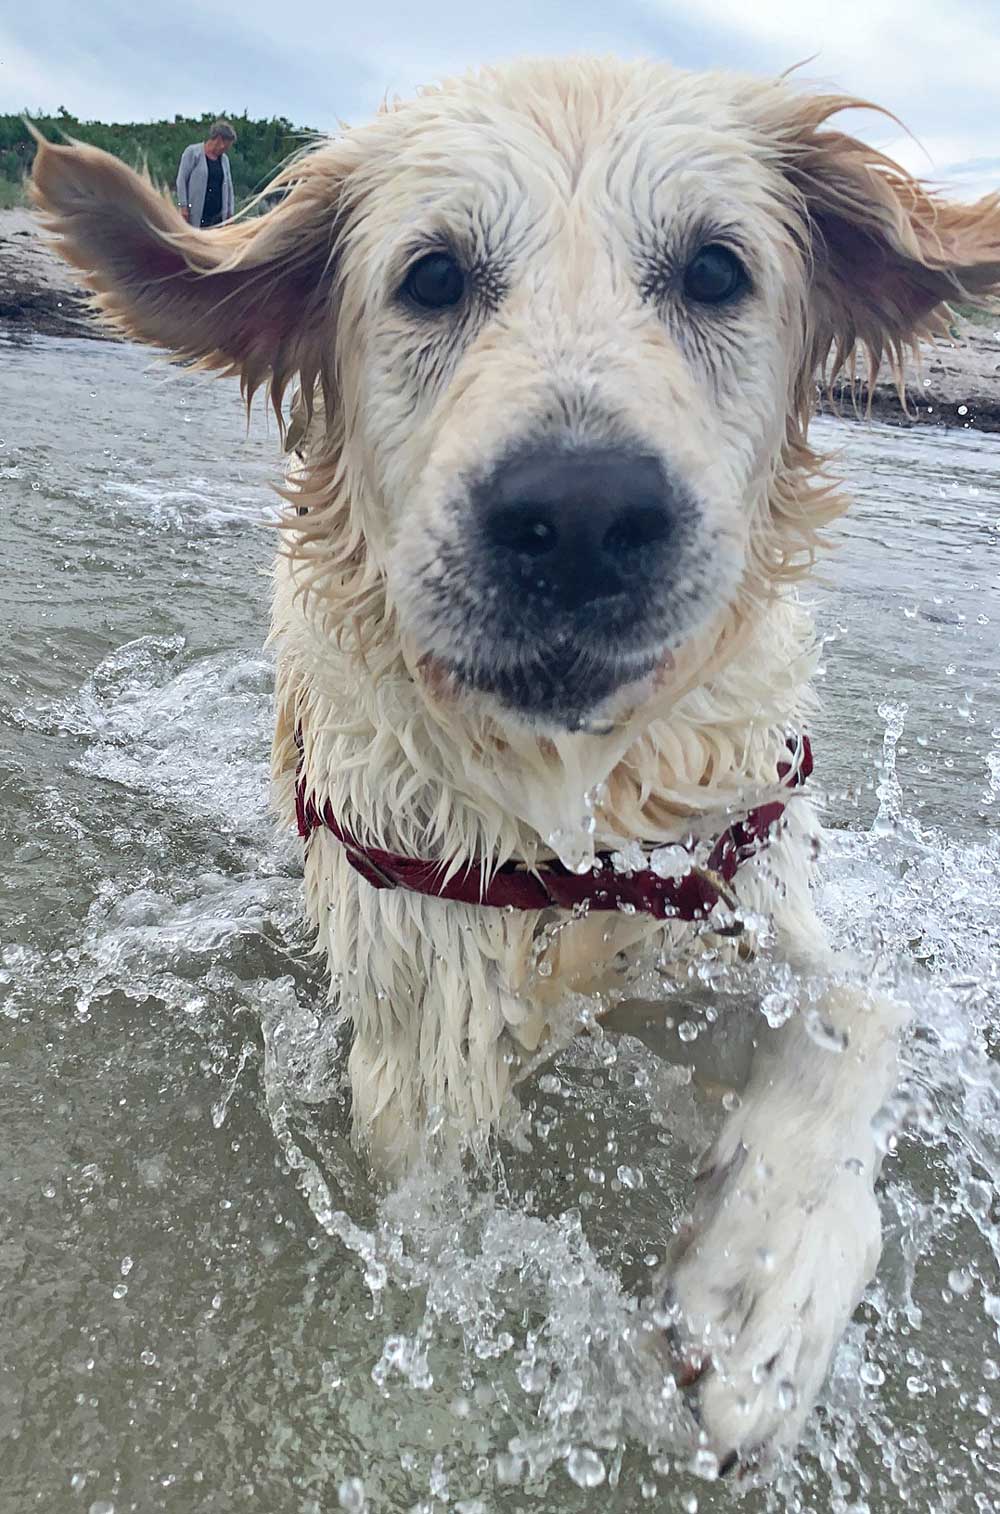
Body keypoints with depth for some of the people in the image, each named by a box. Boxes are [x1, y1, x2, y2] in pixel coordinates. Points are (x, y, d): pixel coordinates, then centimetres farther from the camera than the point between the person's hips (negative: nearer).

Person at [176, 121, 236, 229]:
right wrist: (183, 206, -11)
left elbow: (229, 186, 20)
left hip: (218, 217, 5)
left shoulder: (224, 159, 16)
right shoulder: (193, 152, -1)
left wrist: (230, 212, 13)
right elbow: (181, 179, -4)